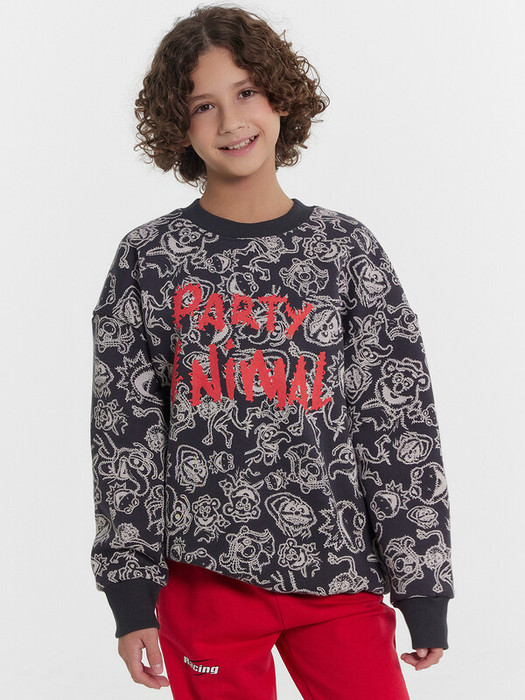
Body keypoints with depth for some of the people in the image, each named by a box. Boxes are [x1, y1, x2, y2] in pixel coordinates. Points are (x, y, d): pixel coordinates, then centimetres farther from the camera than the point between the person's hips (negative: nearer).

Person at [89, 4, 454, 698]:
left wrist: (425, 587, 1)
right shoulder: (150, 259, 2)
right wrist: (131, 592, -2)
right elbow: (124, 432, 2)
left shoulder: (347, 248, 3)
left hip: (339, 573, 1)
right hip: (204, 576, 0)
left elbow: (401, 420, 2)